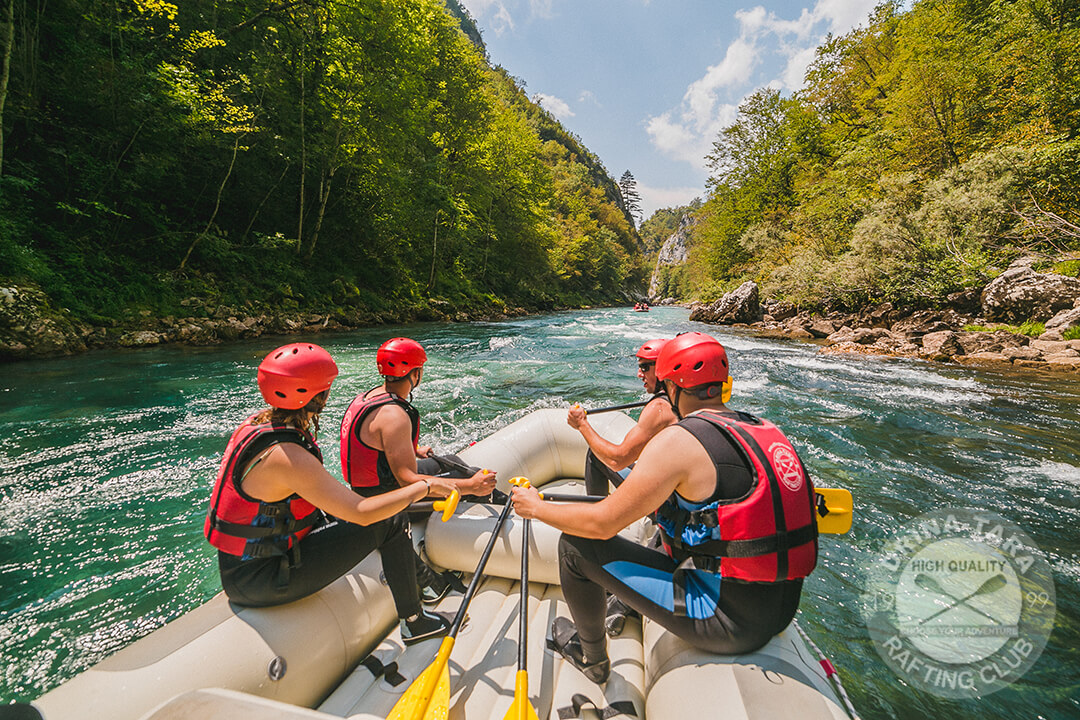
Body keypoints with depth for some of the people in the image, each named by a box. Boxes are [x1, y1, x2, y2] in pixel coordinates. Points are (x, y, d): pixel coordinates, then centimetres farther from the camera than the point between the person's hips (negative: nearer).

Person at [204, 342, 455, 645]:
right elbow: (362, 513, -33)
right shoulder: (286, 457, -32)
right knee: (391, 522, -12)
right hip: (259, 582, -9)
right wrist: (425, 486, -22)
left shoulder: (261, 421, -2)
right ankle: (414, 623, 6)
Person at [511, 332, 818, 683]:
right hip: (780, 610, 8)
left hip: (726, 623, -8)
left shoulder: (679, 441, -21)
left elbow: (602, 523, -19)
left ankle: (591, 658, 25)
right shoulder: (765, 430, 2)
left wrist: (537, 507, -1)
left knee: (575, 543, -2)